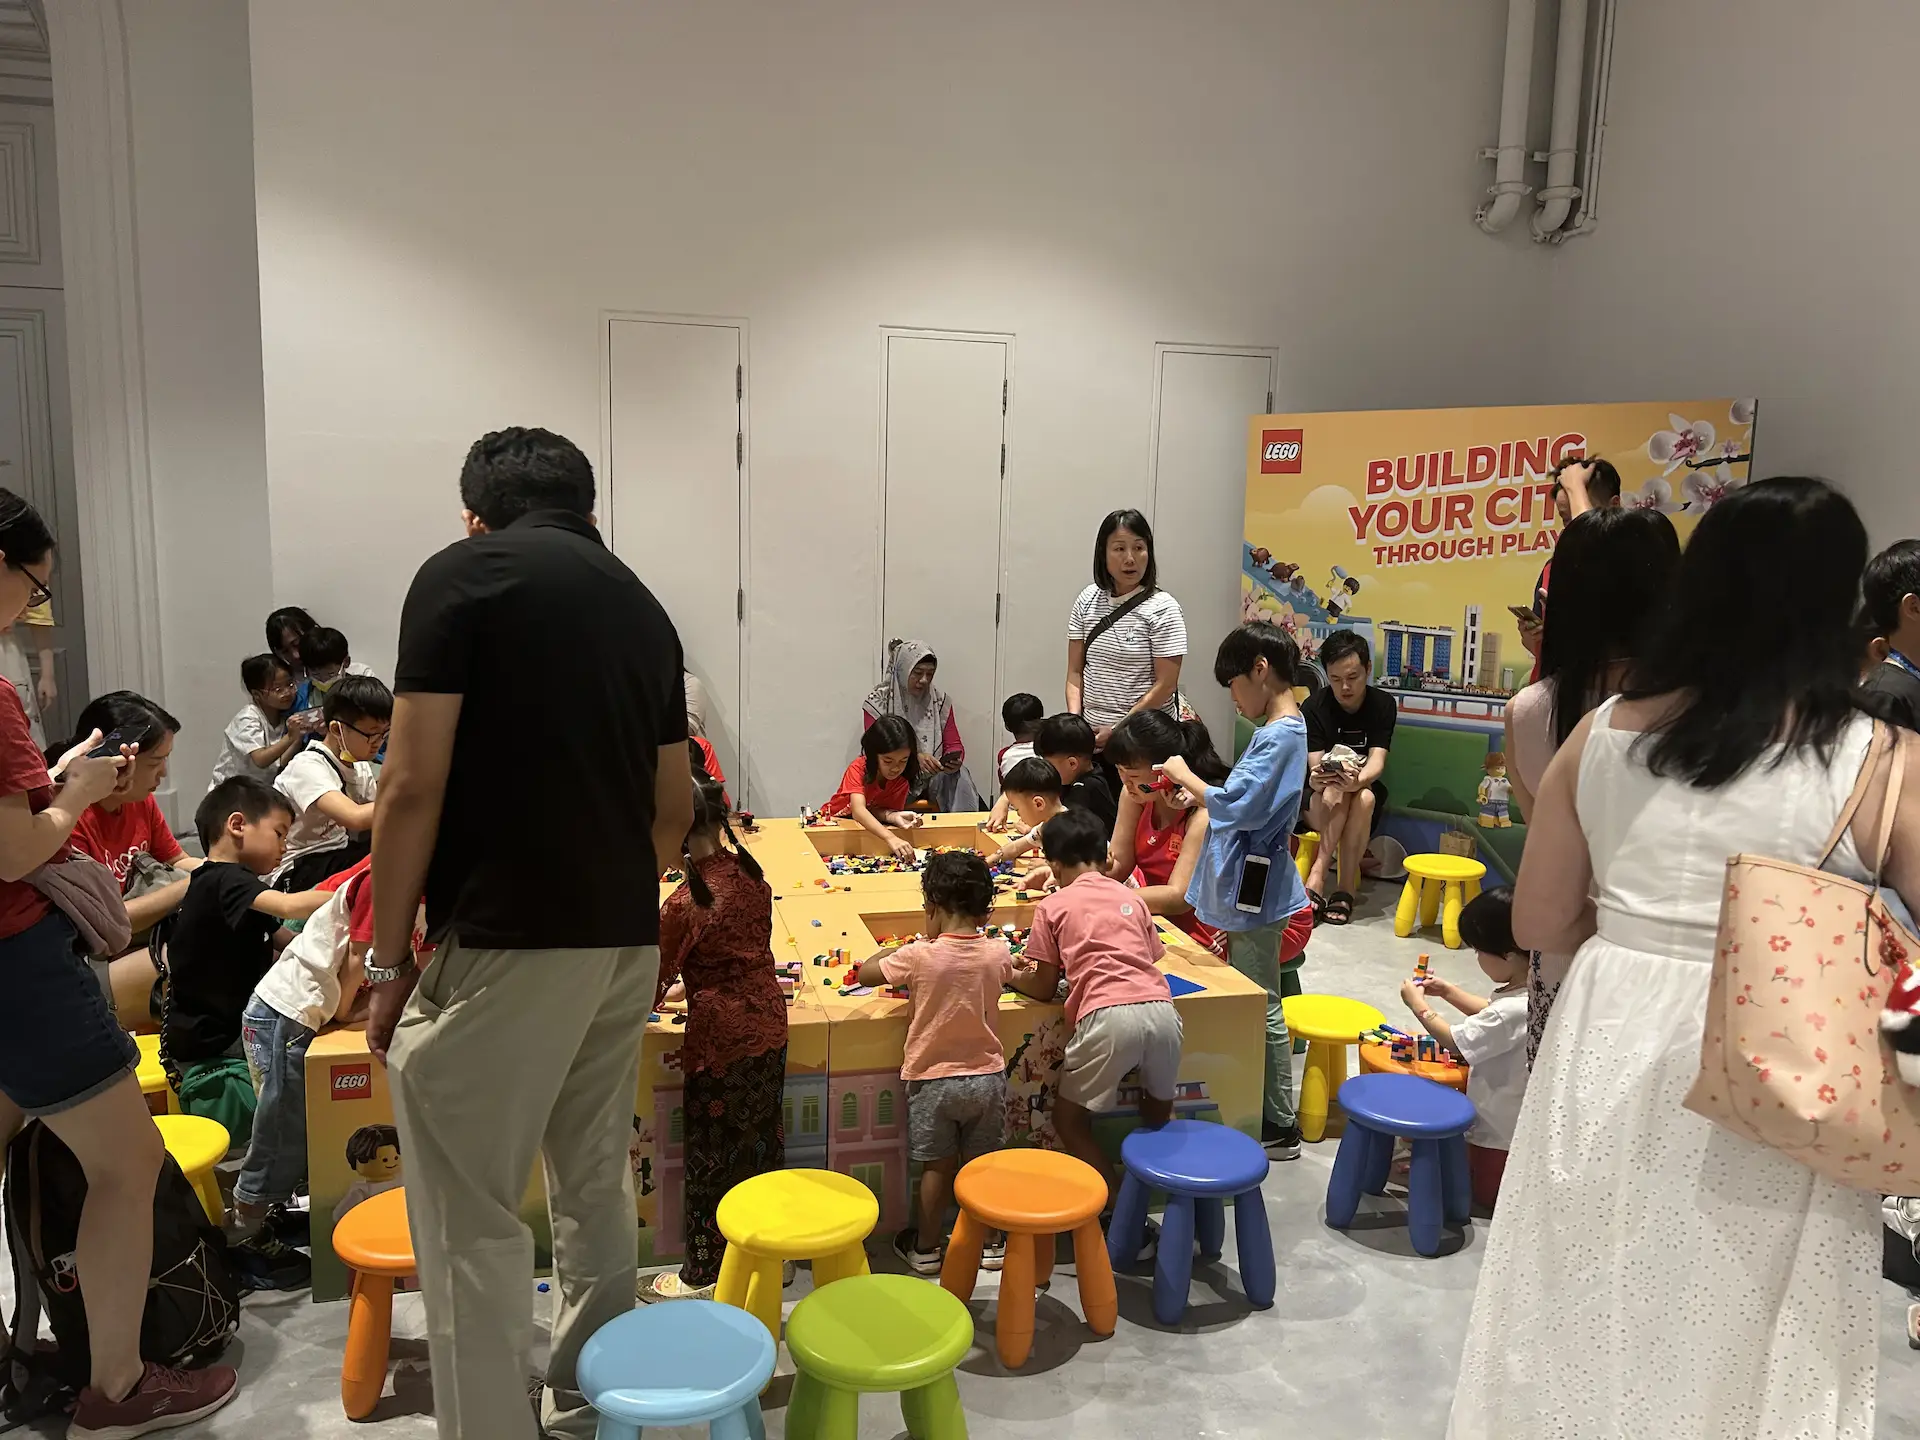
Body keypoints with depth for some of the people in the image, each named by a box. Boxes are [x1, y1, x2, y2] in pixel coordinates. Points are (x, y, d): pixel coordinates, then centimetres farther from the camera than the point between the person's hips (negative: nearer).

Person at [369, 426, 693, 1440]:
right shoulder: (642, 604, 13)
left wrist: (389, 958, -2)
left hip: (504, 945, -7)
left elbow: (413, 788, -11)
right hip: (627, 943, 7)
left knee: (473, 1224, 4)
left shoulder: (461, 575, -5)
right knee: (595, 1188, 19)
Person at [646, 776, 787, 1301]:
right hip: (768, 1025, 7)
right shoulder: (750, 873, -1)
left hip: (722, 1042, -7)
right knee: (762, 1139, 20)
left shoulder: (684, 905, -22)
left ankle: (703, 1276, 23)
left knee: (710, 1159, 8)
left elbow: (652, 980, -12)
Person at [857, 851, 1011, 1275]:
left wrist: (892, 951, 10)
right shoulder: (997, 953, -10)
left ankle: (925, 1247, 25)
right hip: (986, 1076, 3)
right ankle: (991, 1242, 29)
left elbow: (865, 974, -7)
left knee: (937, 1166, 11)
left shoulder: (919, 957, -20)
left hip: (933, 1079, -3)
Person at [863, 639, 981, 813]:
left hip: (933, 777, 4)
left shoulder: (940, 700, 8)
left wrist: (954, 760, -17)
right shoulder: (877, 704, -2)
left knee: (960, 776, -28)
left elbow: (954, 745, 9)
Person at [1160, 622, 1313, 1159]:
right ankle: (1262, 1114, 28)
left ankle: (1280, 1129, 10)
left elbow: (1237, 806, -25)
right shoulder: (1280, 729, 12)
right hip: (1249, 891, 10)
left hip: (1257, 894, -10)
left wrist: (1184, 775, -12)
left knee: (1262, 1009, 0)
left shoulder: (1280, 736, -20)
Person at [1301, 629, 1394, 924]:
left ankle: (1317, 876, -30)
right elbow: (1315, 765, -19)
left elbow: (1377, 760, -19)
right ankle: (1345, 888, -35)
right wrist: (1317, 778, -46)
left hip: (1365, 789, 1)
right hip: (1319, 799, -1)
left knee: (1364, 797, -34)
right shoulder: (1313, 707, -12)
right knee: (1335, 787, -35)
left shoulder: (1383, 704, -8)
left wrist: (1357, 781, -44)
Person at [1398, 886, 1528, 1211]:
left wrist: (1419, 1004, -7)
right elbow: (1492, 1012, 14)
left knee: (1488, 1196, 12)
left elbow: (1454, 1040, -23)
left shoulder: (1515, 1010, -39)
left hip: (1499, 1131, -10)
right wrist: (1447, 991, 7)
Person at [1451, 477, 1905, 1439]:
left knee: (1585, 1327, 21)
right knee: (1732, 1355, 17)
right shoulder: (1880, 764, -11)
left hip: (1609, 1049, 3)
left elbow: (1540, 923, 5)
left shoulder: (1603, 733, -2)